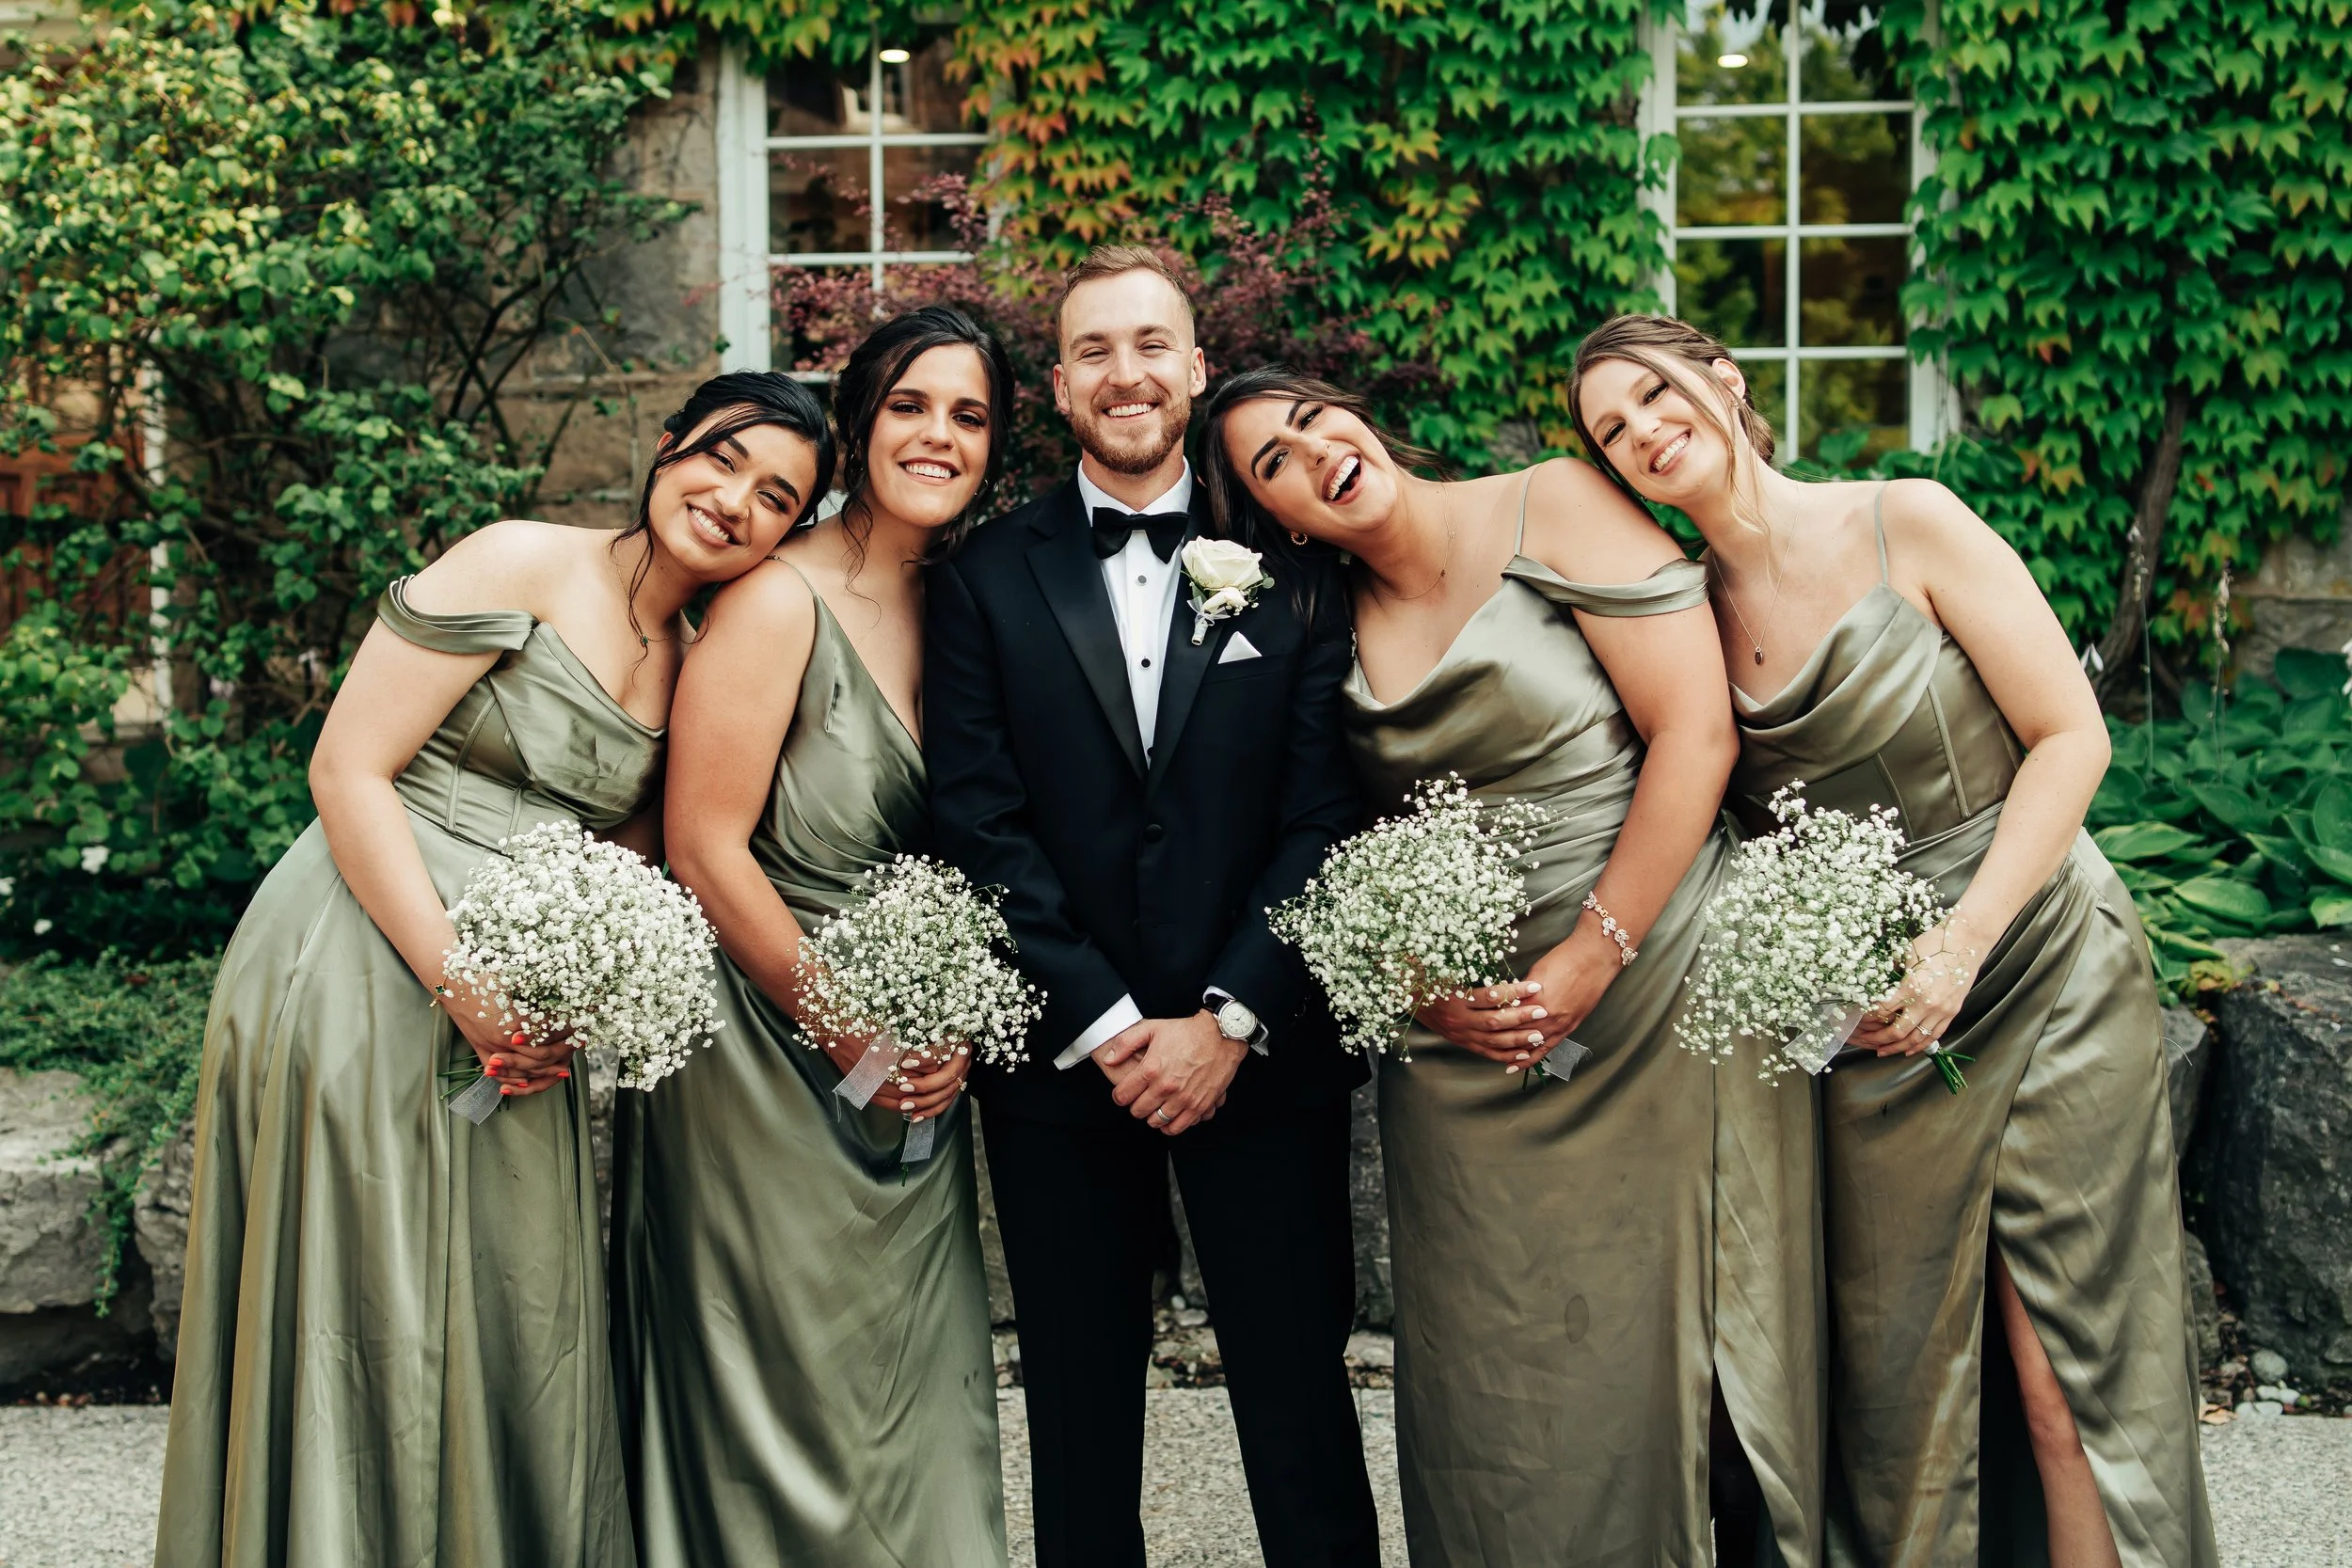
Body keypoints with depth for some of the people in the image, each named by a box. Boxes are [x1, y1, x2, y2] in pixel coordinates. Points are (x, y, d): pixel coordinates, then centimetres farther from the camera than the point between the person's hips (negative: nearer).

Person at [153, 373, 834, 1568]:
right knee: (365, 1308, 3)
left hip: (513, 1017, 6)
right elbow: (347, 769, -13)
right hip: (366, 967, -6)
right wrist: (458, 978, -19)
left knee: (514, 1323, 11)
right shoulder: (523, 566, -9)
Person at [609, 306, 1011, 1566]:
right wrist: (847, 1031, -13)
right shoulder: (780, 601, -14)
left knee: (920, 1390, 12)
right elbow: (705, 852, -17)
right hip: (770, 1068, -6)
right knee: (785, 1400, 6)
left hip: (915, 1071, 6)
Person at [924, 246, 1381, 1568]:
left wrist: (1232, 1021, -11)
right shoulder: (990, 579, 4)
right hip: (1061, 1057, 1)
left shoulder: (1289, 564, 3)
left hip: (1260, 1052, 0)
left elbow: (1322, 815, -3)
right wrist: (1104, 1023, -10)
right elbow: (979, 823, -3)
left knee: (1298, 1392, 6)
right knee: (1081, 1407, 11)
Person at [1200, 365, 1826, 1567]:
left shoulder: (1554, 508, -5)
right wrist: (1424, 996, -7)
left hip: (1654, 990, -3)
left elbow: (1695, 728, -10)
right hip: (1469, 1047, 4)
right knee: (1497, 1366, 6)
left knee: (1668, 1345, 4)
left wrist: (1593, 957, -13)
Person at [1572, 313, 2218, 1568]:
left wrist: (1958, 946, -15)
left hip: (2043, 981, -2)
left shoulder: (1906, 523, -6)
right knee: (1902, 1383, 7)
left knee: (2069, 1378, 0)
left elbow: (2070, 734, -8)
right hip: (1872, 1032, 3)